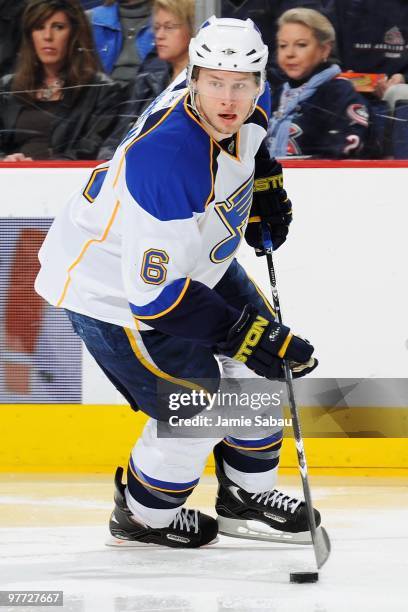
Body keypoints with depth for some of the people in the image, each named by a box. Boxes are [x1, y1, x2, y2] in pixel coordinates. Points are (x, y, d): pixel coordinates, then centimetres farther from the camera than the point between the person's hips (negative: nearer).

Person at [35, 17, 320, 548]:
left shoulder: (244, 107, -16)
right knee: (195, 408, -10)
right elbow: (155, 295, -38)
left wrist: (264, 181, 7)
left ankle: (247, 495, 31)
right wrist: (240, 333, -36)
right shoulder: (166, 162, -41)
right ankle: (142, 518, 18)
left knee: (266, 360, 11)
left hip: (186, 255, 9)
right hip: (110, 285, -9)